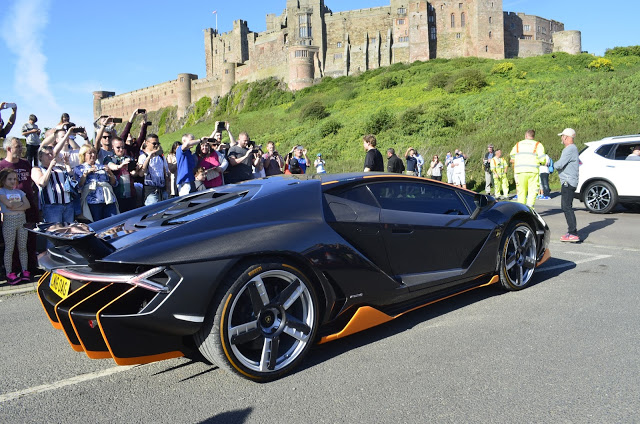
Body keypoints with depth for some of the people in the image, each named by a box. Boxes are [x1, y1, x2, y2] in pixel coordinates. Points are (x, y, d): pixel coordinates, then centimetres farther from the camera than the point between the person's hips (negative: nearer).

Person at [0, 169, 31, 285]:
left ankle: (25, 271, 10)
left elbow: (28, 205, 1)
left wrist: (15, 207, -11)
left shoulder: (19, 192, 15)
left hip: (22, 220, 4)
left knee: (23, 247, 6)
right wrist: (21, 203, 0)